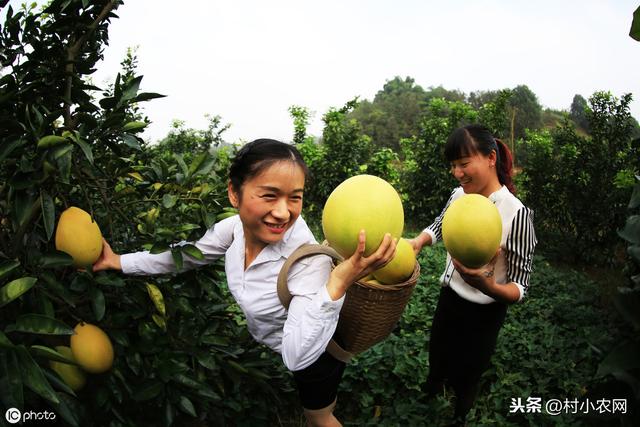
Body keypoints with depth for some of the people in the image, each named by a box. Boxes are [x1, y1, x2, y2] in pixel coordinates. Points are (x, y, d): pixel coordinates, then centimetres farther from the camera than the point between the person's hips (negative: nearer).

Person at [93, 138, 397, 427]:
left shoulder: (309, 260, -41)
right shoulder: (238, 226, -24)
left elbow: (298, 356, -42)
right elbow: (186, 255, -5)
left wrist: (337, 284, -53)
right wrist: (119, 261, -7)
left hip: (316, 352, -5)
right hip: (268, 342, 6)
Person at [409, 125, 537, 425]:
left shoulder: (516, 214, -29)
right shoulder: (458, 195, -13)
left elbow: (520, 287, -24)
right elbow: (439, 226, 9)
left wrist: (490, 288, -44)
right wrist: (418, 242, -11)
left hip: (483, 312, -5)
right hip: (449, 296, 5)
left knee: (467, 370, 20)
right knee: (437, 352, 29)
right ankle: (433, 386, 64)